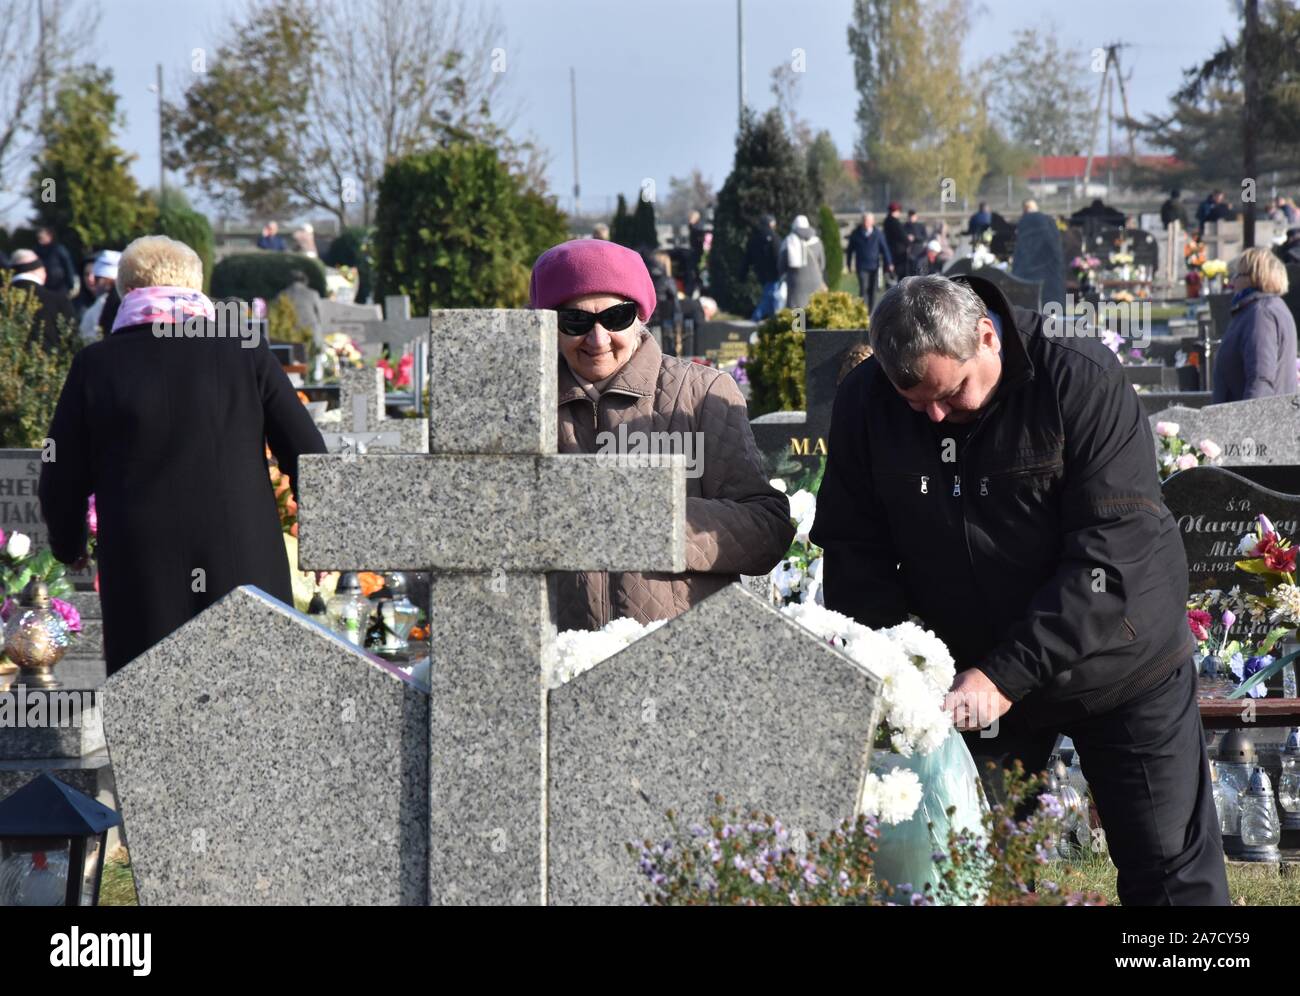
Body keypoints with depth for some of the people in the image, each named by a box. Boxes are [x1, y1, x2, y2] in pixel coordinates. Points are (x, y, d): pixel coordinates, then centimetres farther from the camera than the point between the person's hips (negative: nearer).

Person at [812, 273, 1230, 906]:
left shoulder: (1083, 382, -21)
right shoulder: (865, 402, -9)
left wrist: (1007, 675, -30)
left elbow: (1112, 553, -25)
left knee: (1175, 874, 1)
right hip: (975, 684, 3)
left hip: (1117, 667, -3)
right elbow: (853, 551, -4)